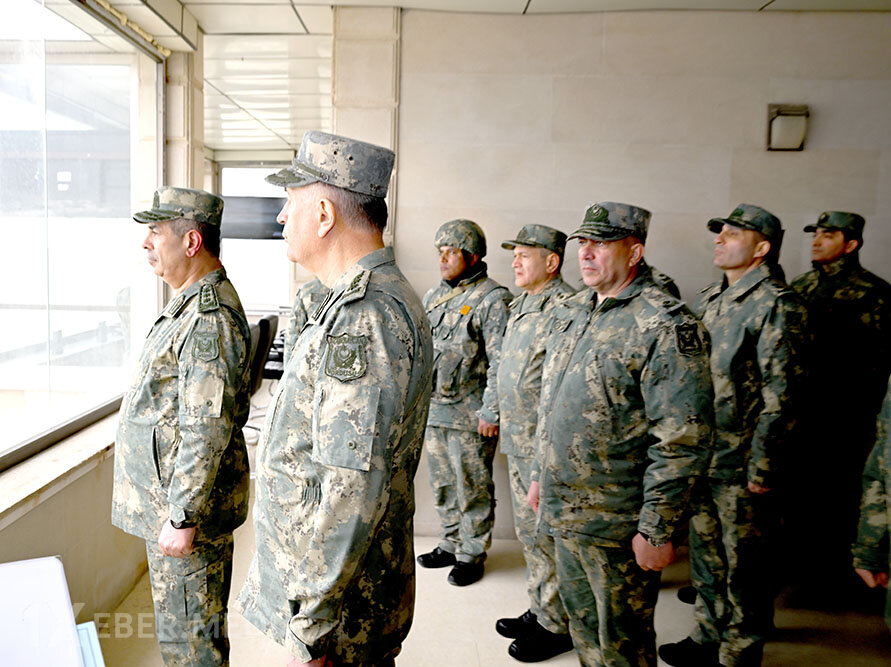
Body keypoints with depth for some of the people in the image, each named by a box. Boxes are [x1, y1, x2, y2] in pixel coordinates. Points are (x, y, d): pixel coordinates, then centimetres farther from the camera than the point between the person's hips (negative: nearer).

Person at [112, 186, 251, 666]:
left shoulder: (209, 318, -23)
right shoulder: (191, 305, 12)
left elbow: (208, 430, -27)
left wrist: (182, 517, -23)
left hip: (187, 504, -10)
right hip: (170, 498, 10)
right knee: (185, 625, 23)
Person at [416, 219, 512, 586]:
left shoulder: (493, 299, -12)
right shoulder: (433, 296, 12)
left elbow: (500, 362, -16)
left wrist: (491, 412, -18)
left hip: (469, 415, -7)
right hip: (433, 410, 7)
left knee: (472, 489, 5)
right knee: (442, 485, 18)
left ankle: (472, 554, 21)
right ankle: (450, 545, 34)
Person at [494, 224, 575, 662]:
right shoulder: (521, 306, 13)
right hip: (519, 443, 10)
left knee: (549, 536, 3)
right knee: (529, 532, 19)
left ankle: (557, 627, 20)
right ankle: (538, 611, 35)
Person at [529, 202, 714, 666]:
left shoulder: (665, 326, -17)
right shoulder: (570, 313, 9)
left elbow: (682, 442, -20)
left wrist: (657, 530, -19)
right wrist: (540, 475, 19)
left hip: (617, 524, -7)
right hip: (563, 511, 8)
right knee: (581, 625, 23)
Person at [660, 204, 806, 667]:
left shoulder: (775, 305, -12)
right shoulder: (709, 299, 12)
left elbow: (780, 396, -16)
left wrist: (761, 469, -17)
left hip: (739, 467, -8)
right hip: (699, 456, 8)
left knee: (743, 566, 8)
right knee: (705, 554, 20)